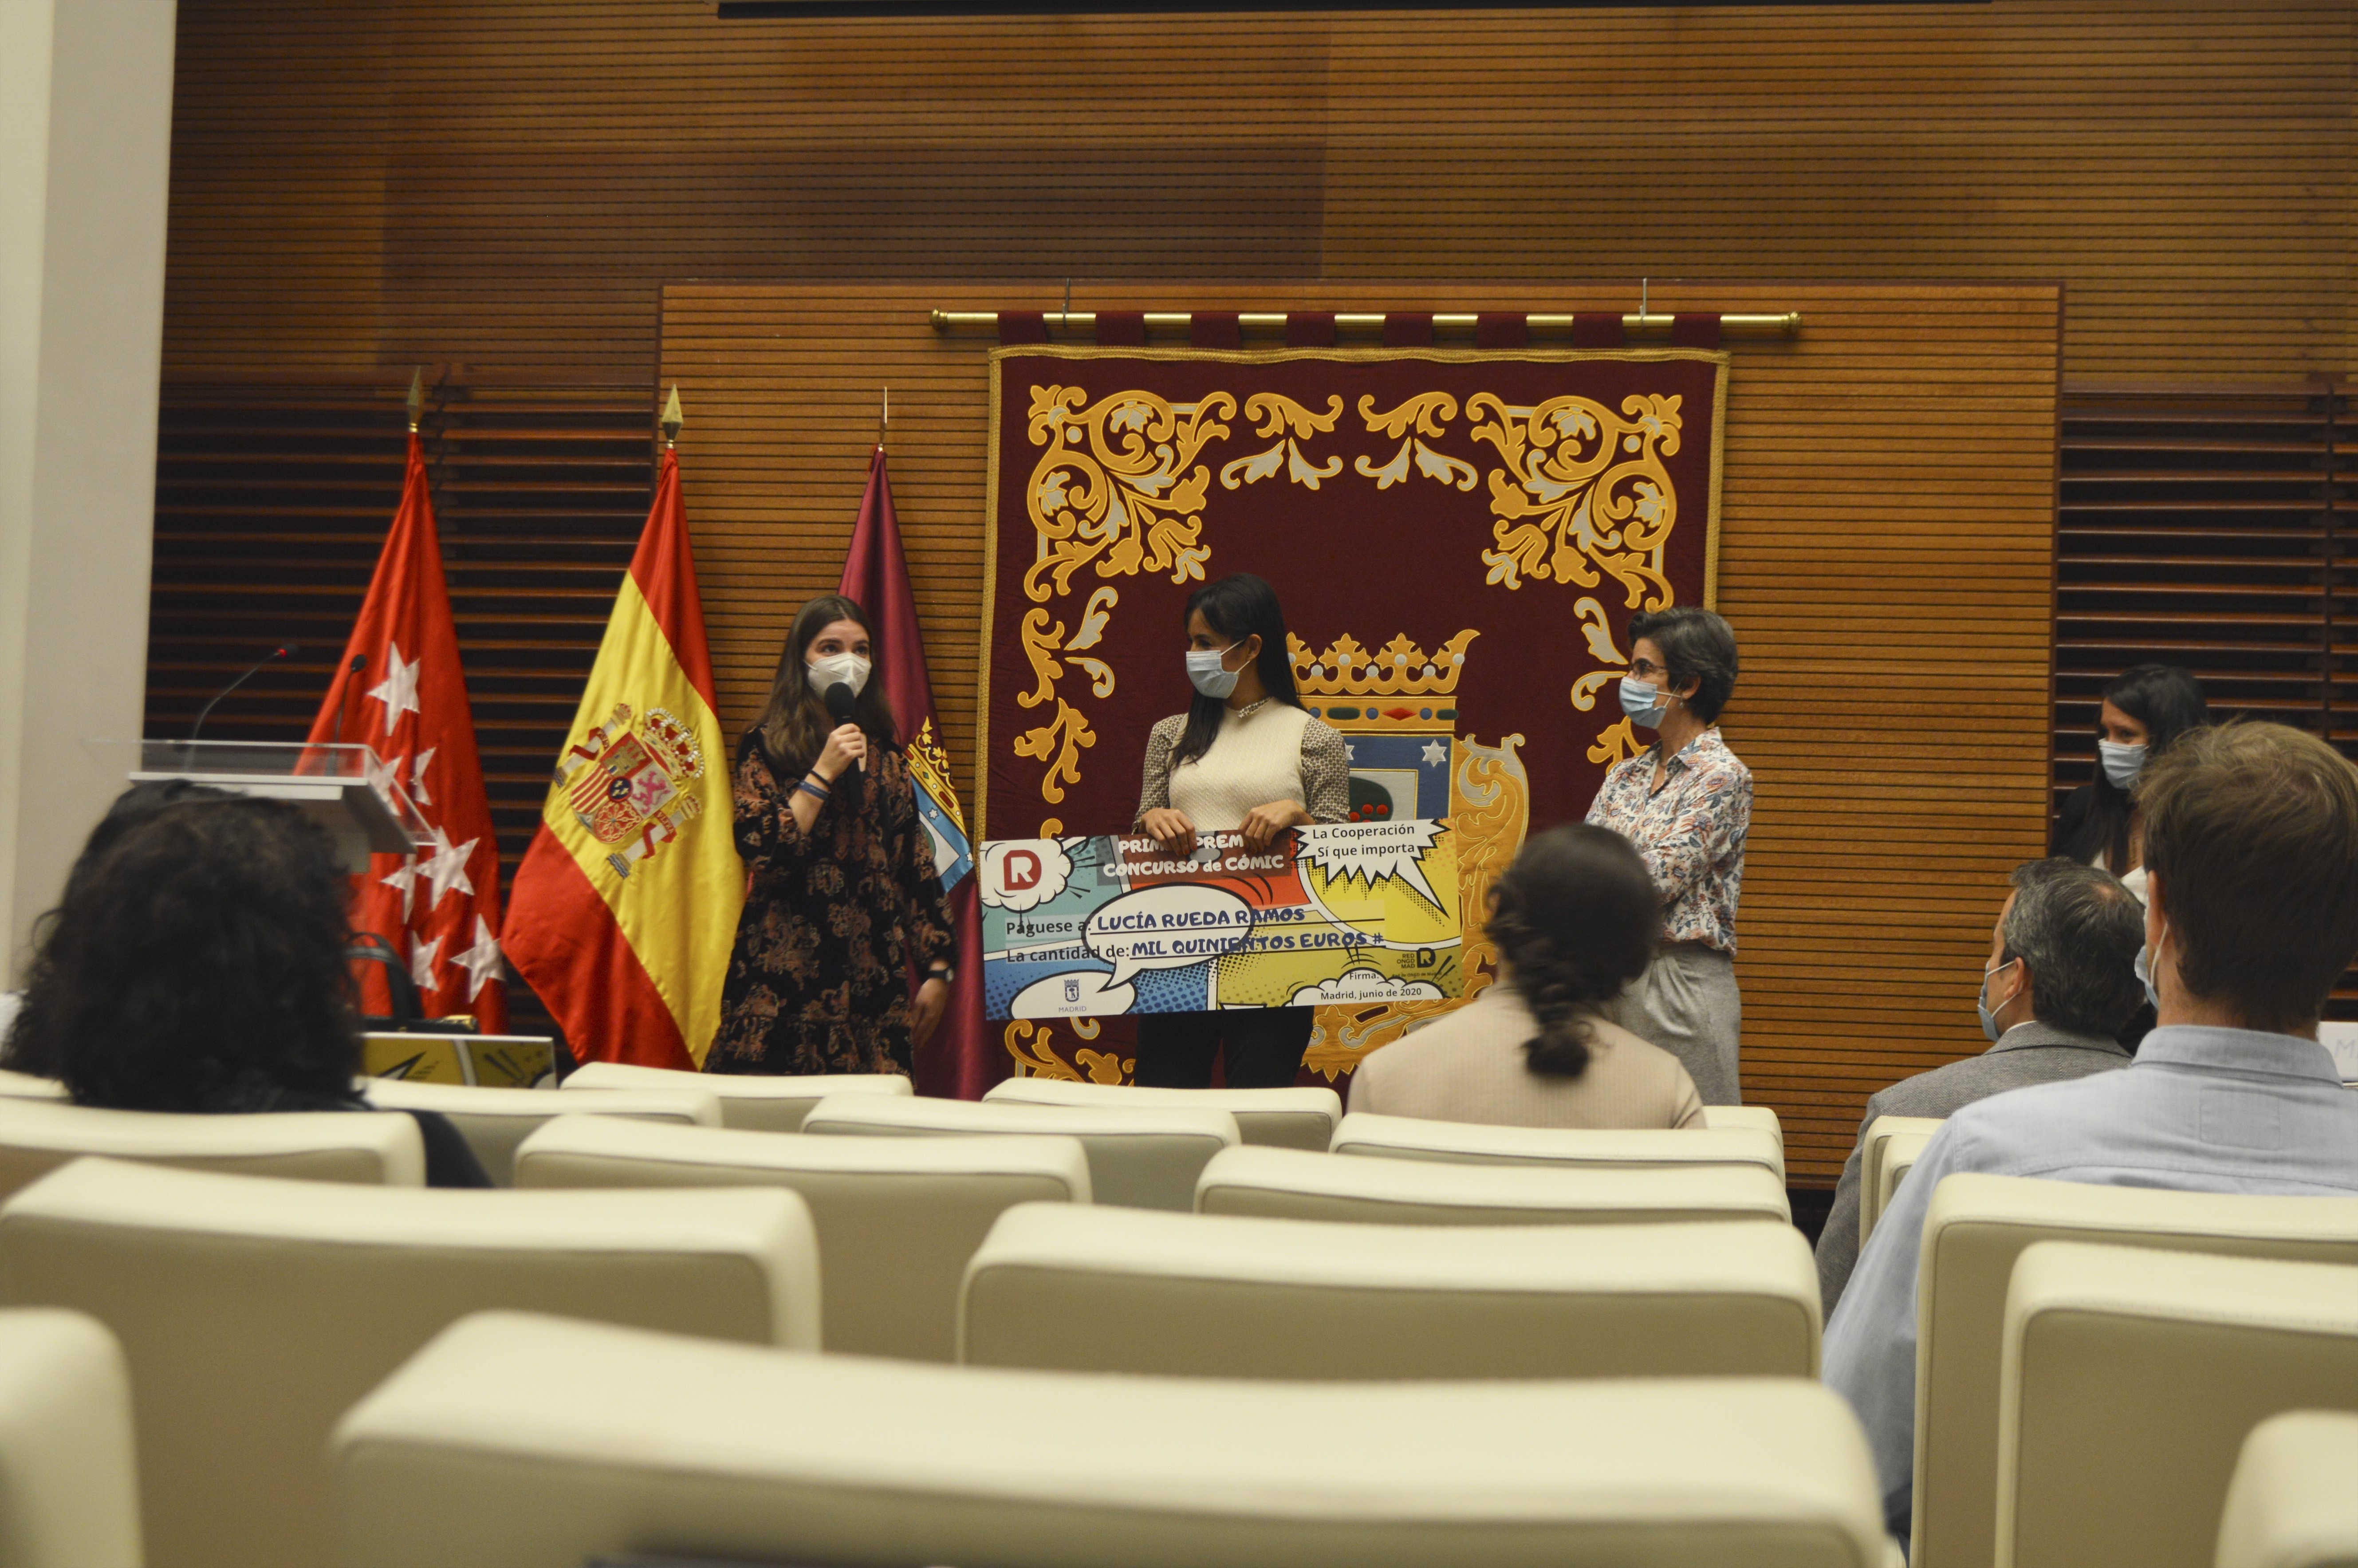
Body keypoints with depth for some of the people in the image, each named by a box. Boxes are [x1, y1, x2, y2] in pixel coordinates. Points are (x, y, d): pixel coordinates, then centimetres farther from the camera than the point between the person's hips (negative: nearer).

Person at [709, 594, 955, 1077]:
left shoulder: (887, 753, 13)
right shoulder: (767, 745, 1)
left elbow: (917, 865, 12)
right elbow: (759, 852, -12)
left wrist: (937, 970, 8)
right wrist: (824, 773, -13)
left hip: (873, 975, 3)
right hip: (785, 975, -3)